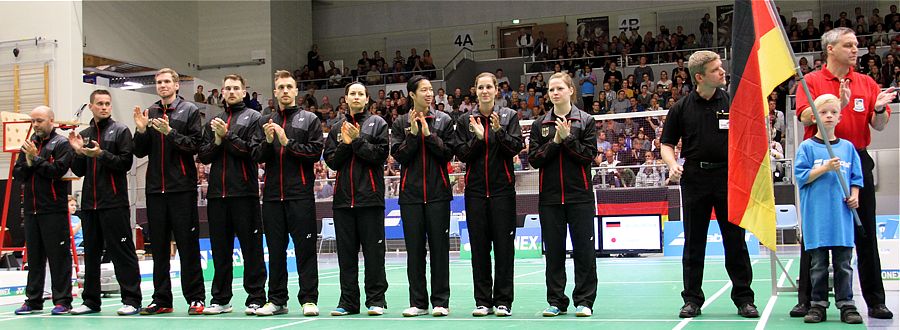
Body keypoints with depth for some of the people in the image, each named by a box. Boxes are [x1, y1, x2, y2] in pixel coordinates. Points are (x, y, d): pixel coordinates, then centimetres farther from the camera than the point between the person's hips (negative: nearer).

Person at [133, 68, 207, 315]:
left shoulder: (190, 111, 1)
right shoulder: (149, 113, 13)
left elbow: (195, 145, -8)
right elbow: (140, 152, 12)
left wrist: (170, 132, -18)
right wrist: (141, 131, -4)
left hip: (182, 188, -5)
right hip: (155, 189, 5)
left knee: (188, 245, -2)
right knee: (158, 246, 8)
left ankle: (195, 298, 3)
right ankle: (161, 299, 15)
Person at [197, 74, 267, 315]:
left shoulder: (253, 118, 5)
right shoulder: (214, 122, 19)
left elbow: (254, 151, -9)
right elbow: (203, 156, 12)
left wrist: (227, 135, -10)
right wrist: (217, 141, -5)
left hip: (244, 192, -5)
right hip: (217, 193, 5)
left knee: (251, 246, -2)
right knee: (220, 248, 9)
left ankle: (255, 298, 2)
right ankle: (221, 299, 16)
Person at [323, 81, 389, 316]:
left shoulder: (377, 123, 6)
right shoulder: (337, 127, 15)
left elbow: (381, 154, -6)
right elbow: (331, 161, 8)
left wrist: (358, 140, -11)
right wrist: (345, 144, -7)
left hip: (370, 196, -3)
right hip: (343, 197, 4)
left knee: (373, 249, -2)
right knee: (346, 251, 6)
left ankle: (376, 299, 5)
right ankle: (348, 301, 12)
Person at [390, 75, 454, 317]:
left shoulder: (443, 120, 5)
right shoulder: (401, 123, 7)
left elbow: (449, 153, -1)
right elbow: (398, 155, -1)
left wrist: (429, 134, -10)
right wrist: (413, 134, -10)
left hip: (438, 192, -1)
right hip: (411, 193, 1)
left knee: (439, 246, 0)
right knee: (414, 248, 4)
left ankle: (441, 301, 6)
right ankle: (418, 302, 11)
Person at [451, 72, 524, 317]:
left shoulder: (509, 116, 5)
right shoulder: (466, 120, 8)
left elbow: (516, 148, -4)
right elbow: (460, 154, 3)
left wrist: (499, 131, -18)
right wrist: (477, 138, -12)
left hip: (502, 188, -1)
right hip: (475, 189, 2)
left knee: (504, 244, -2)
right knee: (479, 245, 3)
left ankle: (503, 301, 5)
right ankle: (483, 301, 11)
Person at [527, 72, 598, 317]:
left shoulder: (585, 121, 3)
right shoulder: (540, 123, 9)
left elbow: (589, 155, -5)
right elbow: (533, 159, 2)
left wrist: (568, 138, -12)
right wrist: (555, 141, -9)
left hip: (579, 195, -2)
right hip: (550, 196, 2)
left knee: (584, 249, -1)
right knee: (553, 251, 6)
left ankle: (584, 301, 8)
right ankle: (556, 301, 14)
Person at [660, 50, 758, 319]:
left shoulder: (733, 101, 3)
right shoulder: (682, 108, 3)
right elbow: (667, 144, 9)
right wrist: (673, 165, -10)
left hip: (729, 177, 0)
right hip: (695, 178, 0)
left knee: (735, 240, 2)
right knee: (694, 242, 6)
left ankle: (743, 298, 11)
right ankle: (692, 299, 15)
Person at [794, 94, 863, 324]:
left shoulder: (847, 147, 9)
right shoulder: (807, 147, 1)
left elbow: (856, 177, 13)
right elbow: (802, 177, -5)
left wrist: (855, 196, -2)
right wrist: (825, 168, -15)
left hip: (842, 214, 2)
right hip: (817, 216, -2)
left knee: (843, 264, 5)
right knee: (818, 264, 4)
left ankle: (846, 305, 11)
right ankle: (818, 305, 12)